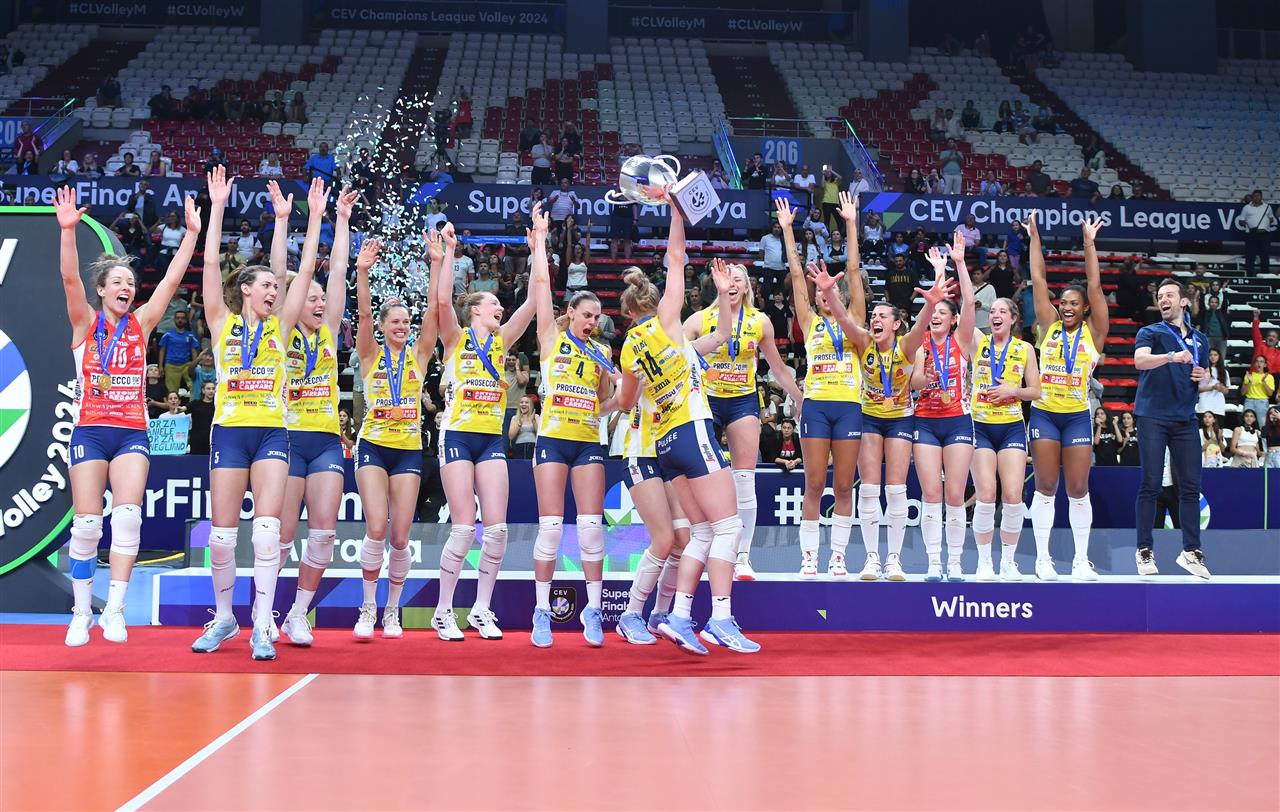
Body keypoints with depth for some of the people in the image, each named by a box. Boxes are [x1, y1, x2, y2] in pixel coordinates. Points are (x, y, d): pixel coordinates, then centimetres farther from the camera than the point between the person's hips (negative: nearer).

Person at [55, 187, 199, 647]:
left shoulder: (141, 324, 11)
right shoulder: (85, 324, 5)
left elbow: (172, 279, 5)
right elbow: (70, 278, -10)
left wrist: (191, 232, -1)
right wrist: (67, 229, -24)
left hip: (133, 432, 1)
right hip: (91, 430, -1)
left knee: (128, 514, -17)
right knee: (87, 524, -5)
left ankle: (114, 610, -16)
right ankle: (81, 612, 9)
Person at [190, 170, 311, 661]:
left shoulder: (279, 327, 10)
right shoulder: (222, 323, 7)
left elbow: (299, 273, 6)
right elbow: (210, 263, 0)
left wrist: (284, 217, 6)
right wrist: (217, 207, -2)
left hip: (272, 434, 0)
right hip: (229, 432, 0)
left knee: (267, 530, -12)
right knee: (222, 536, 2)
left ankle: (262, 626, -7)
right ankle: (224, 618, 20)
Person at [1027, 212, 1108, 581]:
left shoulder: (1093, 332, 4)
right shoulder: (1049, 326, 6)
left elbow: (1094, 286, -2)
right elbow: (1038, 280, 5)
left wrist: (1089, 242, -5)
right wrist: (1034, 237, 3)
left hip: (1077, 416, -1)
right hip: (1044, 413, 1)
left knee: (1078, 489, 2)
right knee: (1045, 488, 3)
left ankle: (1082, 560, 10)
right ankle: (1043, 558, 7)